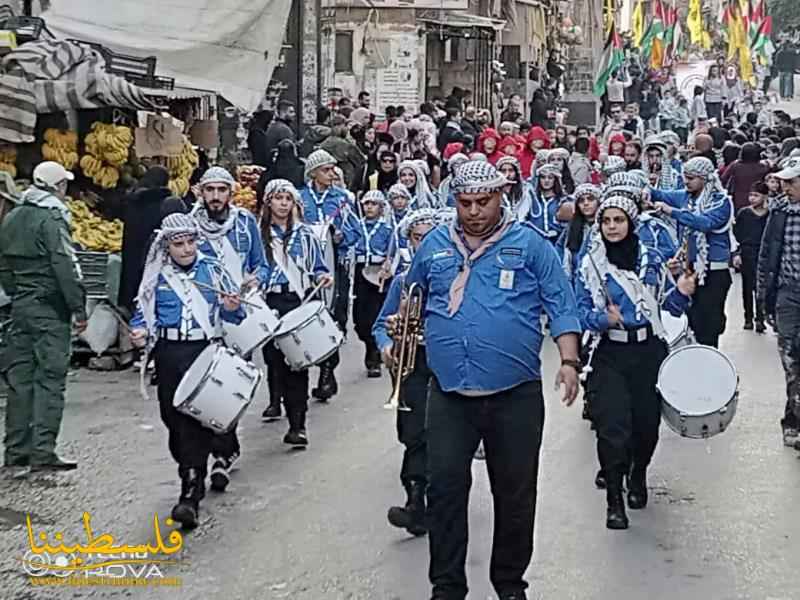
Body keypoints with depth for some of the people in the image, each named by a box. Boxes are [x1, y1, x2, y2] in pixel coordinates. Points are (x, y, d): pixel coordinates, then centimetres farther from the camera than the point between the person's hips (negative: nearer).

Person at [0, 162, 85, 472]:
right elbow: (65, 268, -17)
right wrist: (79, 308, -13)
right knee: (50, 379, -5)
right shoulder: (52, 219, -12)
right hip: (50, 309, -8)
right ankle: (42, 452, -8)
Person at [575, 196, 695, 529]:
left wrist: (682, 292, -13)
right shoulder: (589, 264, -1)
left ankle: (638, 476, 38)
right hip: (610, 355, -2)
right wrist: (604, 319, -21)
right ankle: (614, 499, 2)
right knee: (612, 426, -11)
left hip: (649, 352, 2)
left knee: (647, 422, 8)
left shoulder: (650, 260, 4)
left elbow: (671, 307, 8)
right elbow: (582, 311, -1)